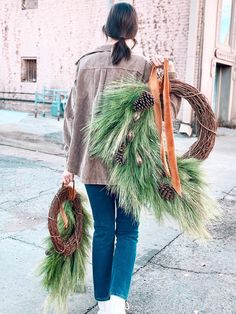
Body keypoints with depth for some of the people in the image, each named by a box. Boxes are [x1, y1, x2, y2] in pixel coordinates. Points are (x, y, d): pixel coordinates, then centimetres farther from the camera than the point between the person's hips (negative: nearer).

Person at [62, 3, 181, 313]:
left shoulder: (86, 63, 2)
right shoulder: (144, 66, -6)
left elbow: (74, 116, 4)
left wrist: (72, 164, 10)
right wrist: (170, 73, -8)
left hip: (93, 161, 2)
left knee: (103, 230, 14)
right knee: (127, 231, 12)